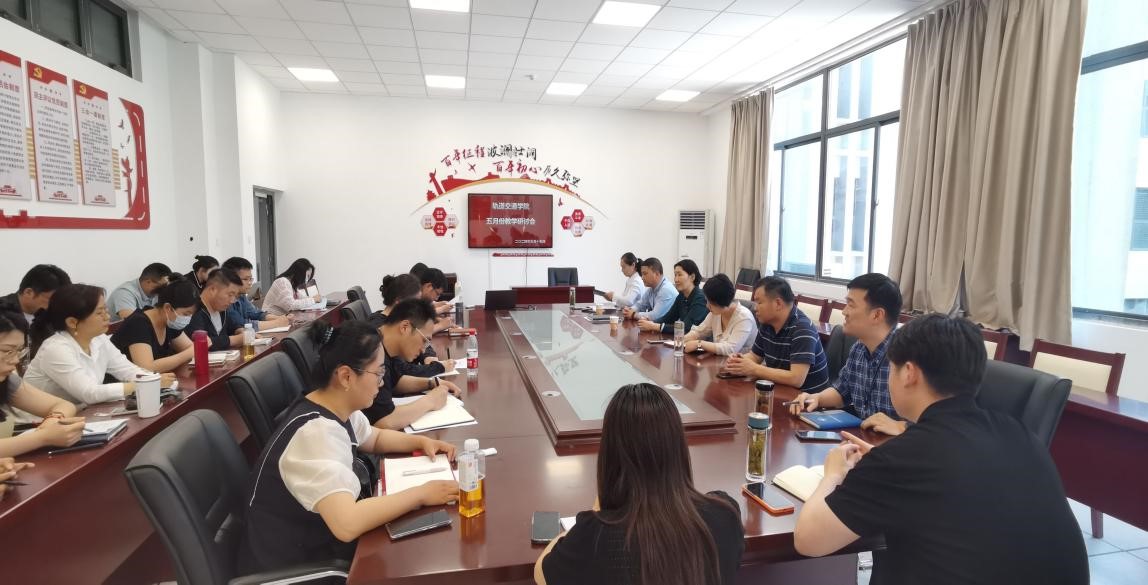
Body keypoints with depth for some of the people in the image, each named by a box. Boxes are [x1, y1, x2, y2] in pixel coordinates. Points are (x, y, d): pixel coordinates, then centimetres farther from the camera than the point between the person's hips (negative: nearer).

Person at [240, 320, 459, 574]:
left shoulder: (338, 409, -4)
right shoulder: (315, 432, -30)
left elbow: (375, 438, 17)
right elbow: (347, 524, -40)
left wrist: (421, 441, -1)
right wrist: (420, 494, -29)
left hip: (323, 532, 8)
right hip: (295, 563, -8)